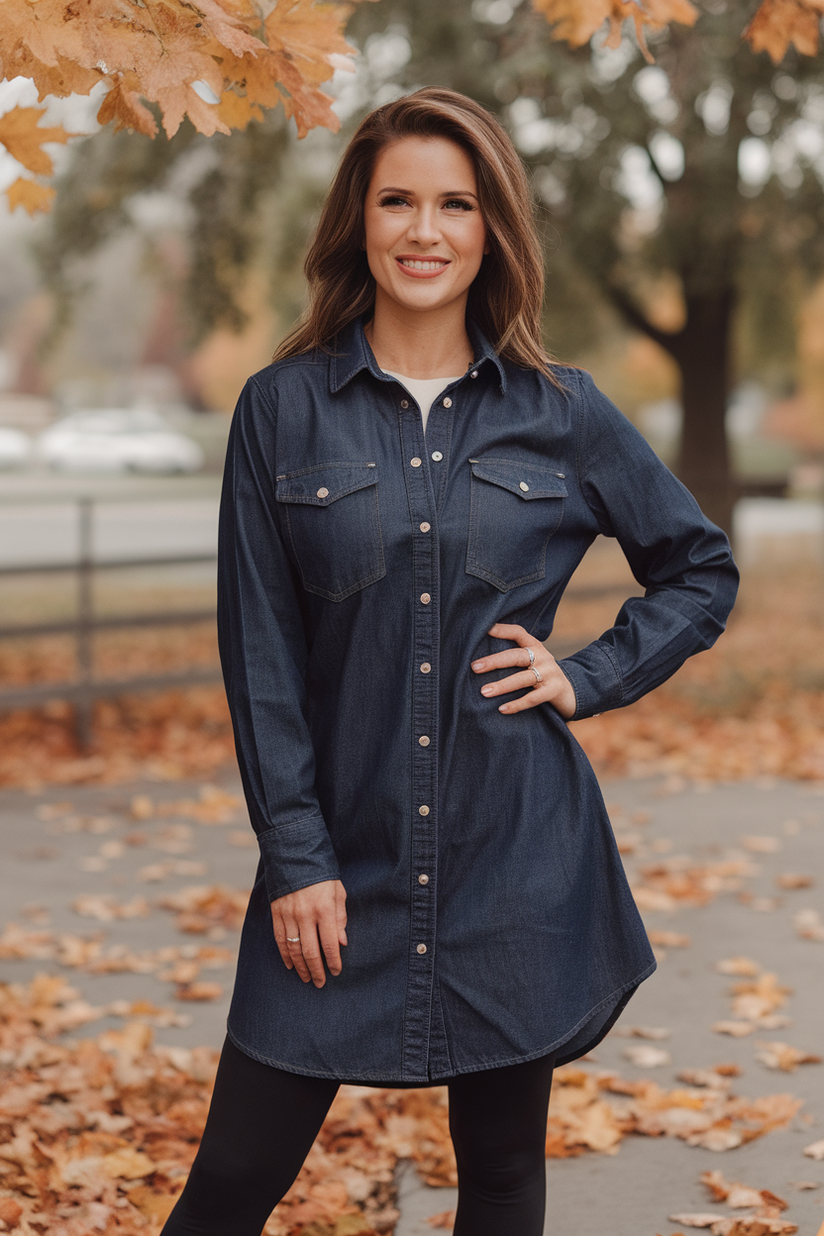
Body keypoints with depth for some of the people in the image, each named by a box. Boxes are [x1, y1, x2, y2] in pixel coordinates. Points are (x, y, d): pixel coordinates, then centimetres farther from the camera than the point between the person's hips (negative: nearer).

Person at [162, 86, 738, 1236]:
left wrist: (588, 676, 0)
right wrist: (296, 859, -5)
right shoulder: (282, 410, 0)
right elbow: (261, 652, -1)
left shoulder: (563, 413, 2)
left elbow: (703, 570, 14)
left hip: (518, 855, 1)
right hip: (345, 860, -1)